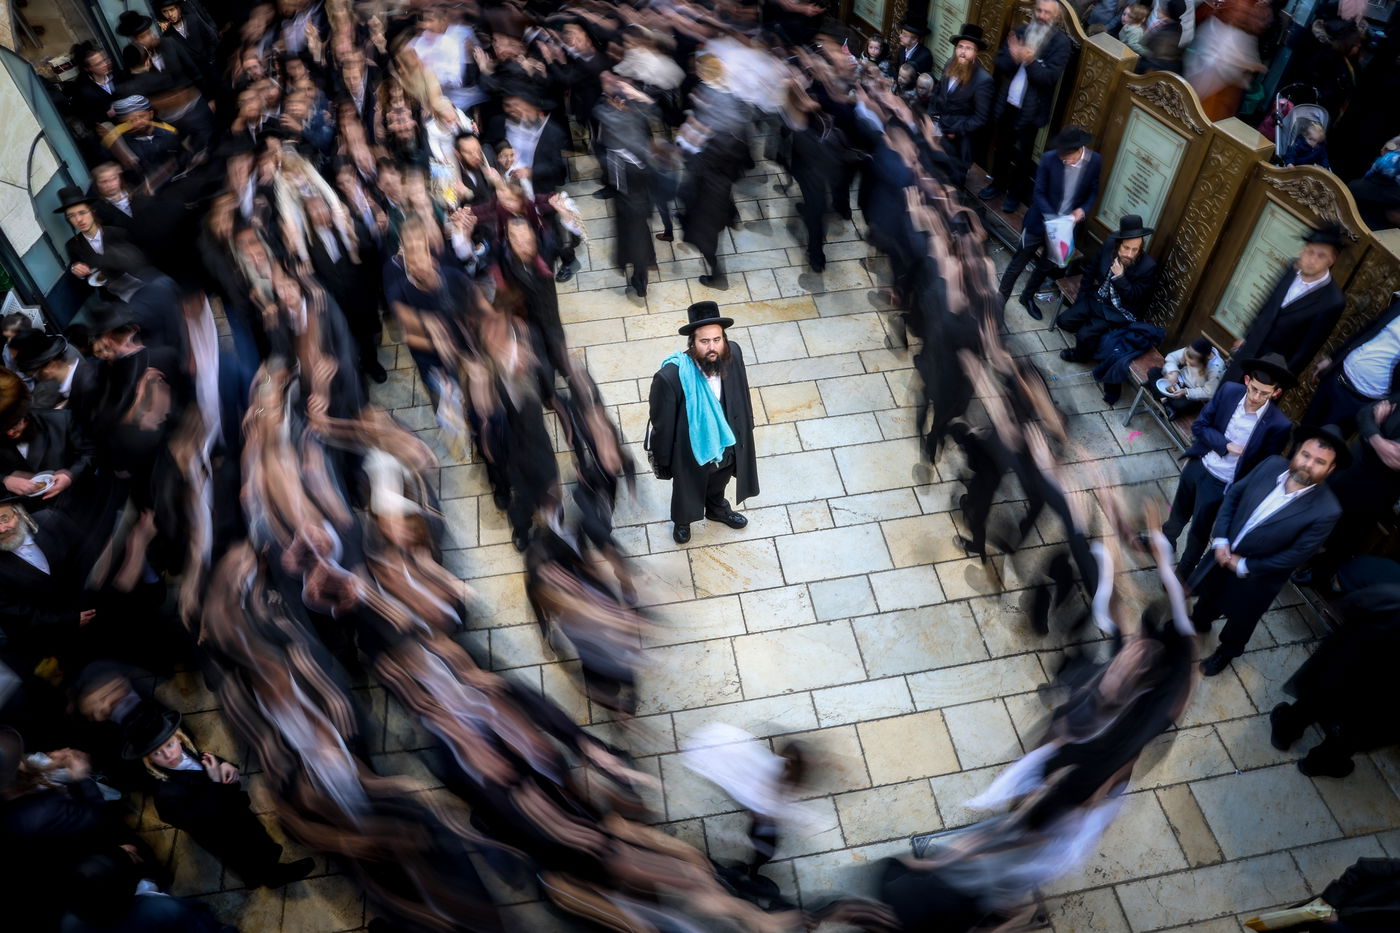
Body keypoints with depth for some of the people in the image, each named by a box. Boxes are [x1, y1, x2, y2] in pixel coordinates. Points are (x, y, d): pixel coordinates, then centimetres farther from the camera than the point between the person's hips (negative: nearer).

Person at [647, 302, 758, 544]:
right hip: (690, 453, -4)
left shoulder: (733, 354, -24)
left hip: (726, 445, 4)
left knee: (718, 484, 36)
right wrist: (663, 463, -10)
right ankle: (682, 521, 64)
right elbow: (662, 425, -22)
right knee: (687, 491, 30)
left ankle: (717, 510, 70)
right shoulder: (670, 377, -38)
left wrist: (745, 427, 11)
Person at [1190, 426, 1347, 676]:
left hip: (1256, 577, -4)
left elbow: (1295, 556, -22)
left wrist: (1243, 566, -16)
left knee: (1240, 619, 22)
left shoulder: (1326, 511, -30)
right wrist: (1220, 540, -11)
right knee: (1209, 593, 30)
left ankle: (1226, 652, 52)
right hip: (1225, 553, 4)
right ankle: (1199, 621, 62)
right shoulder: (1272, 465, -18)